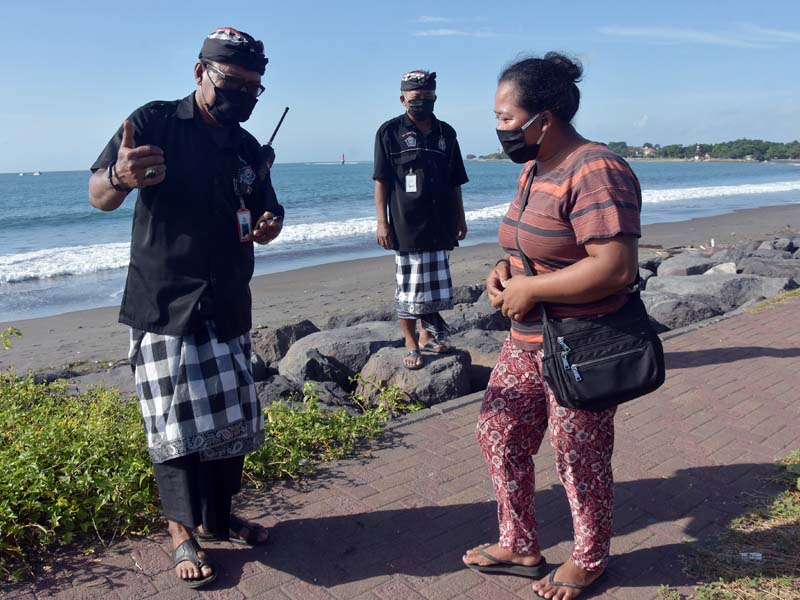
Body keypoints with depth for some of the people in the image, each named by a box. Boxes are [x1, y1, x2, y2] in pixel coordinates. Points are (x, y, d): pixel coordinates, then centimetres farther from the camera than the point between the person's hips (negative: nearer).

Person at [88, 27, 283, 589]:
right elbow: (98, 195, -10)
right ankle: (183, 532, 16)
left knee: (234, 416, 11)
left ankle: (218, 517, 29)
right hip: (164, 305, -5)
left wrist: (269, 225, -5)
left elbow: (267, 211, 20)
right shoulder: (155, 122, -5)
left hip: (228, 307, 6)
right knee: (178, 422, -3)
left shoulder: (249, 149, 11)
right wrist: (121, 177, -35)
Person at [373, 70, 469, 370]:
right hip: (406, 226, -4)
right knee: (408, 289, 1)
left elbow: (455, 182, 16)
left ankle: (428, 334, 28)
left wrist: (460, 218, 16)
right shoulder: (390, 132, -1)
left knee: (437, 286, 10)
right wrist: (382, 222, -10)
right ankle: (412, 345, 14)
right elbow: (382, 181, -4)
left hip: (440, 226, 4)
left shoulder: (446, 133, 12)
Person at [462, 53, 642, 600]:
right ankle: (520, 548, 34)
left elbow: (616, 267, -29)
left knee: (578, 458, 8)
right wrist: (505, 270, 2)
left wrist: (530, 289, -21)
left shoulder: (595, 172, -21)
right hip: (528, 340, 10)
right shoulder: (535, 169, 9)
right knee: (498, 434, 14)